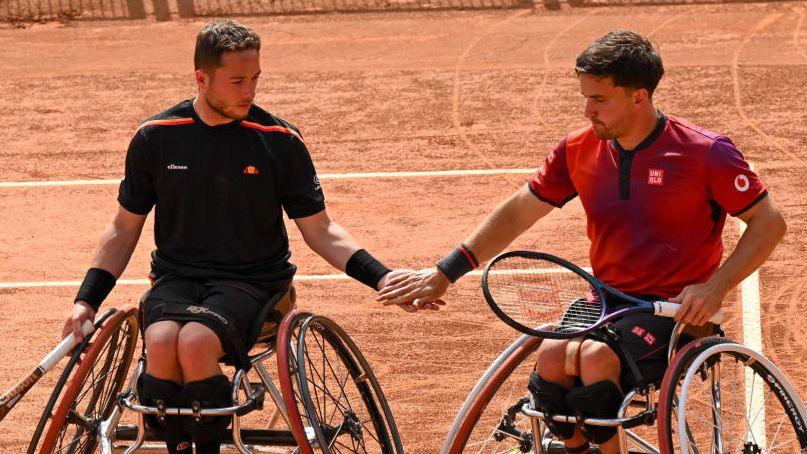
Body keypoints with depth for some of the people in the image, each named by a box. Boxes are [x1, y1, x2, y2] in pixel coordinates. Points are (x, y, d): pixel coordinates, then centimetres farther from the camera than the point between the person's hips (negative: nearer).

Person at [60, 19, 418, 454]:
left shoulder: (280, 141, -2)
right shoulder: (156, 137, 2)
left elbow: (319, 230, 5)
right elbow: (125, 227, 13)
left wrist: (381, 277, -8)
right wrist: (87, 300, 3)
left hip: (250, 281, -2)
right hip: (176, 277, 2)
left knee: (196, 342, -34)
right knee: (162, 342, -32)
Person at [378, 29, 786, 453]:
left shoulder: (705, 154, -10)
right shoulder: (579, 151, 4)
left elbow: (769, 223, -5)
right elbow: (516, 213, 12)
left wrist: (715, 287, -19)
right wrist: (443, 273, 6)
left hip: (675, 309, -5)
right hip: (608, 299, 5)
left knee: (596, 357, -33)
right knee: (551, 355, -26)